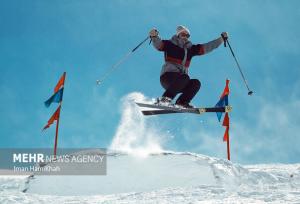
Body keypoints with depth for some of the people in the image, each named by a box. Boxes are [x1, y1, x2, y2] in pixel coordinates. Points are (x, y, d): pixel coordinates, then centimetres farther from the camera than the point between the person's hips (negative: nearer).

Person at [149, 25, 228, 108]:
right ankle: (165, 98, -39)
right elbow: (158, 44, -13)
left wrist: (222, 38, 14)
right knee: (185, 78, -33)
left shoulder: (190, 49, 16)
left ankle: (181, 102, -20)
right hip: (167, 76, -6)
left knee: (196, 83, -17)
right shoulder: (170, 44, 2)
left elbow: (206, 47, 18)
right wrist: (154, 36, -35)